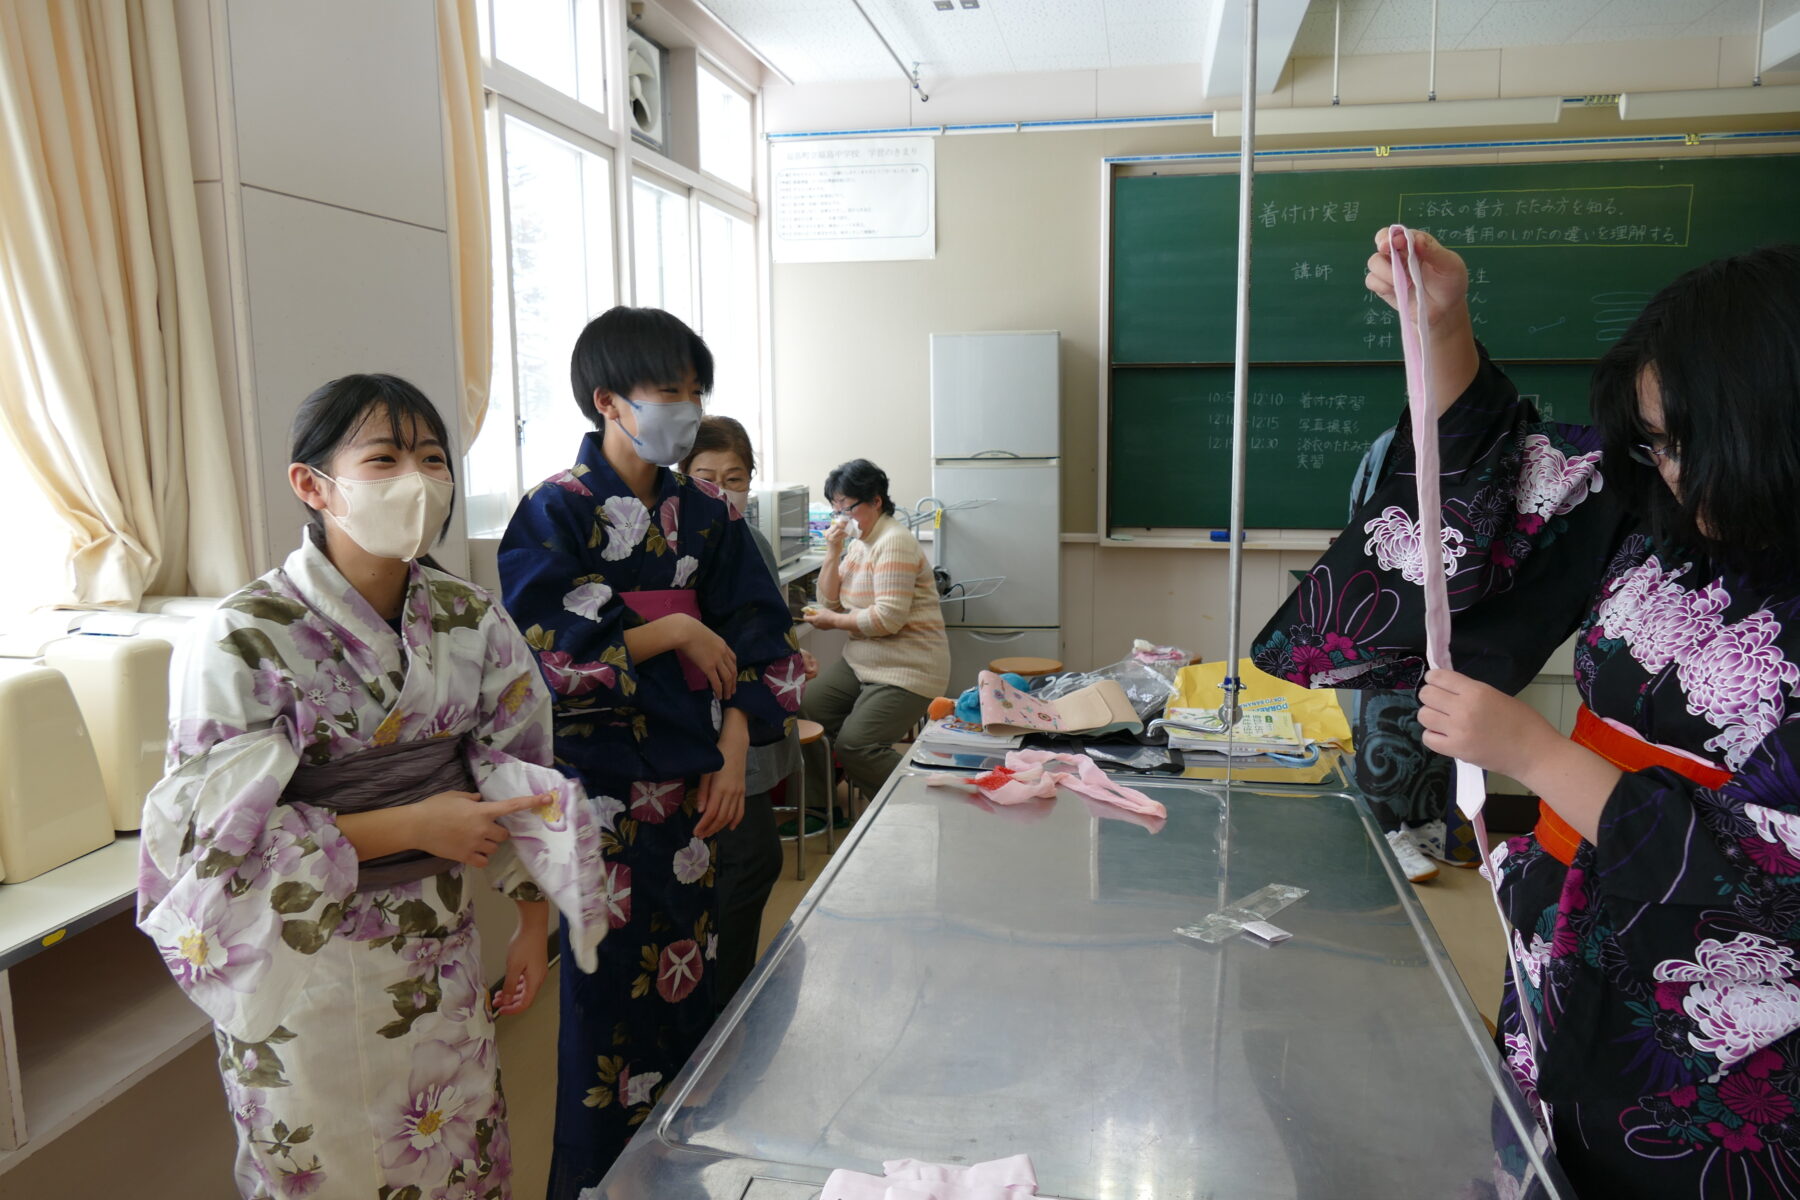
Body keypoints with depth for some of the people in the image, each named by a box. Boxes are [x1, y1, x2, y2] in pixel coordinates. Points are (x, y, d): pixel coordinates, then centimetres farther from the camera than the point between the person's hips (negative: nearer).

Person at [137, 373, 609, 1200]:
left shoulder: (470, 620, -4)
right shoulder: (246, 638, -17)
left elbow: (520, 777, 3)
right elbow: (217, 831, -18)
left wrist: (532, 923, 4)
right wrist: (412, 827, -19)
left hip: (440, 945, 4)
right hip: (307, 960, -3)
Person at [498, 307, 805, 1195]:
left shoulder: (706, 514, 6)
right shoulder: (556, 512, -8)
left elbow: (759, 640, 5)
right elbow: (540, 654, -15)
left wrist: (733, 748, -6)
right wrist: (672, 630, -14)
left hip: (692, 786, 5)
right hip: (602, 789, -4)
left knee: (687, 979, 14)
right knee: (609, 988, 6)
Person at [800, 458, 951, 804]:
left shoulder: (894, 543, -17)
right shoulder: (858, 542, 12)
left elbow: (889, 619, -25)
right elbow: (830, 602, 10)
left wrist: (834, 621, -13)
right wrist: (833, 552, -1)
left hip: (905, 671, -10)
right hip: (862, 662, 10)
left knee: (854, 745, -20)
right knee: (806, 710, 0)